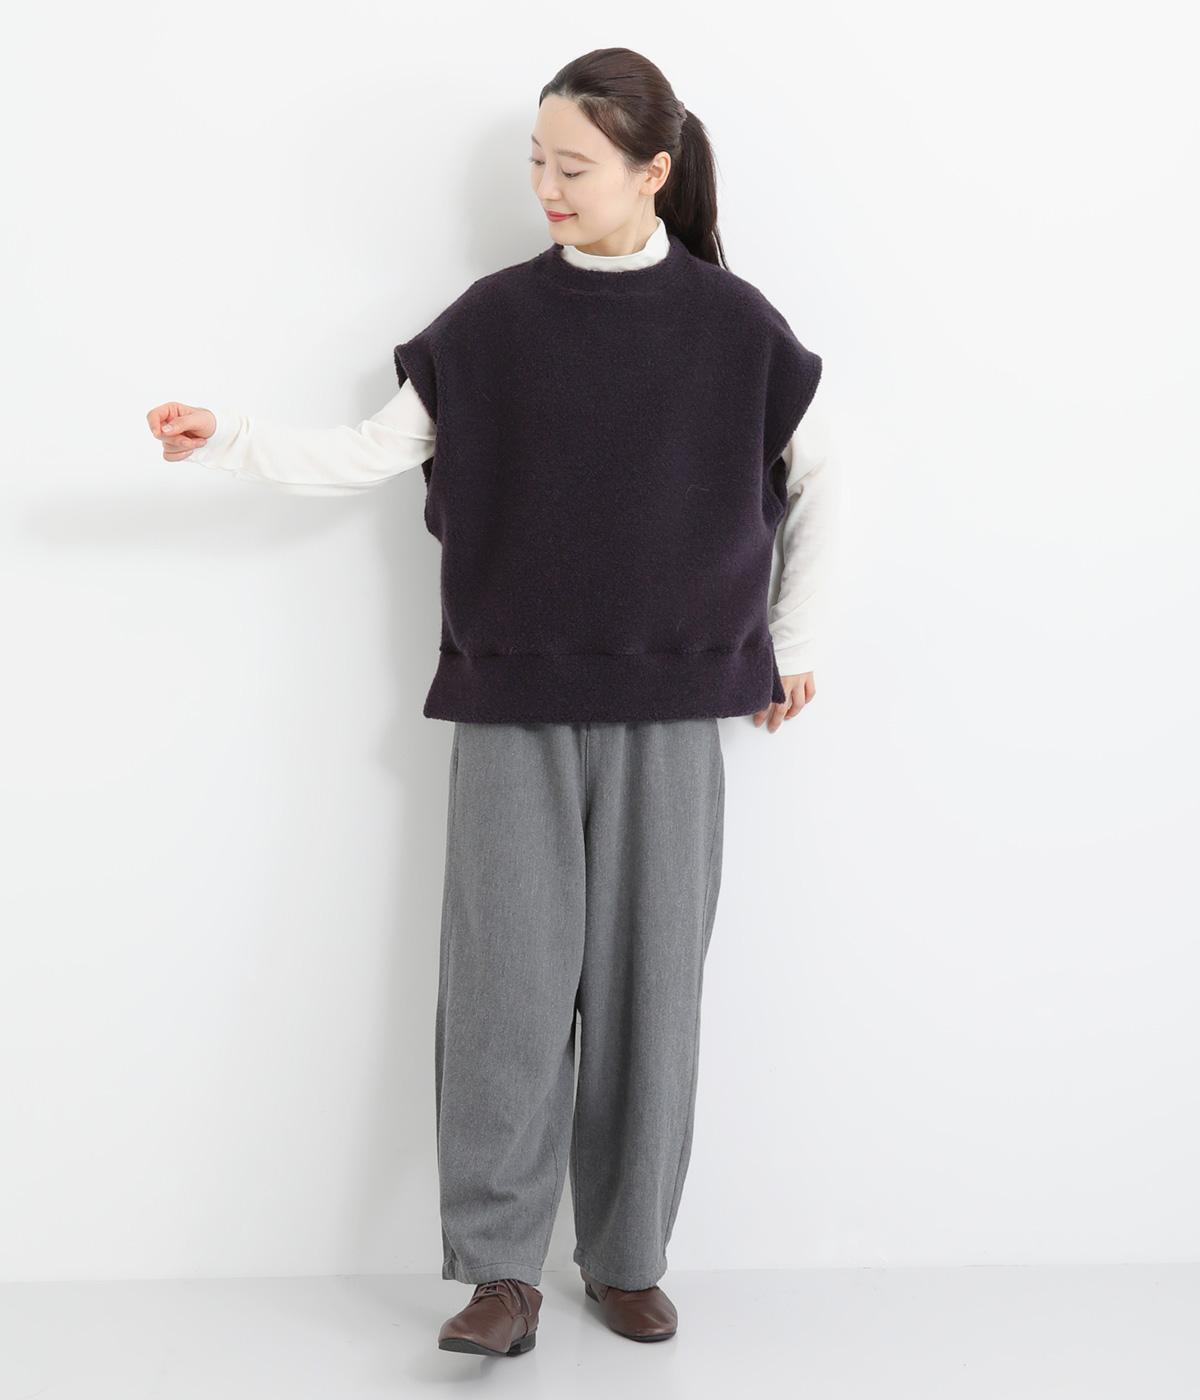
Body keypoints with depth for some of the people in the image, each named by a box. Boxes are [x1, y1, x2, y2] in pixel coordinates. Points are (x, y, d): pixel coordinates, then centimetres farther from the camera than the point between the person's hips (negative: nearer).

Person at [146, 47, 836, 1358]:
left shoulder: (729, 324, 1)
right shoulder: (491, 322, 2)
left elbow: (813, 478, 12)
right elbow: (365, 457, 0)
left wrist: (791, 638, 11)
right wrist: (230, 439, -14)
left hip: (670, 708, 0)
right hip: (514, 706, 0)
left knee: (649, 979, 4)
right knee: (509, 978, -4)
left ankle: (628, 1260, 18)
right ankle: (501, 1273, 6)